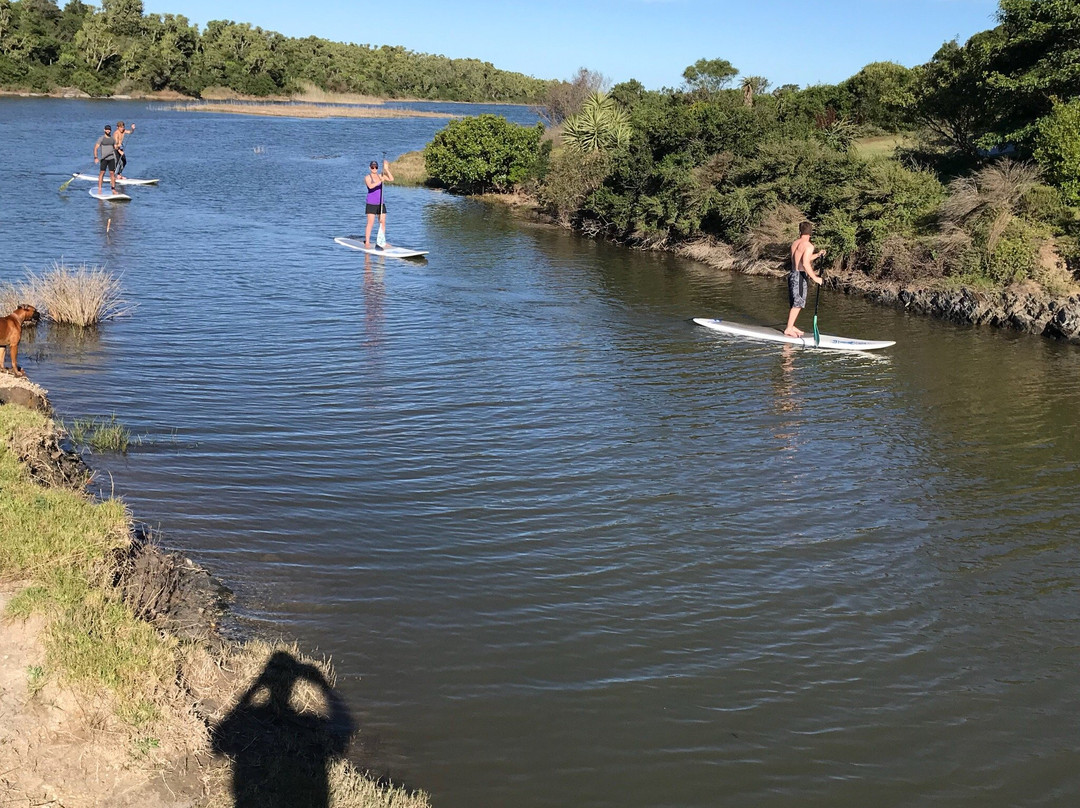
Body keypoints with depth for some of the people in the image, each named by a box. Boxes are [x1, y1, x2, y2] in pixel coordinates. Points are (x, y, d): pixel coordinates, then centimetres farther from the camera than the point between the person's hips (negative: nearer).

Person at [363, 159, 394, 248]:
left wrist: (386, 169, -8)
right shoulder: (367, 177, -5)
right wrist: (380, 181, -34)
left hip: (381, 203, 5)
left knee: (382, 222, 4)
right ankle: (367, 242, -7)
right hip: (371, 203, -5)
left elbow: (391, 179, -3)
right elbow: (370, 186, -25)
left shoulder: (381, 176, 10)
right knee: (370, 223, -9)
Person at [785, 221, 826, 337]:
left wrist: (817, 255, 30)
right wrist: (815, 278, -17)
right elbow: (805, 264, -22)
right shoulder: (809, 246, -13)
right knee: (798, 304, -4)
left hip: (792, 274, 8)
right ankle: (789, 329, -3)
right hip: (799, 276, -8)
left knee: (795, 304, 16)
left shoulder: (794, 243, 12)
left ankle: (791, 326, 21)